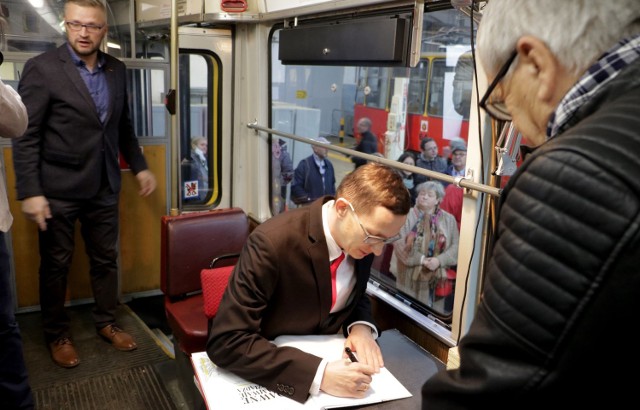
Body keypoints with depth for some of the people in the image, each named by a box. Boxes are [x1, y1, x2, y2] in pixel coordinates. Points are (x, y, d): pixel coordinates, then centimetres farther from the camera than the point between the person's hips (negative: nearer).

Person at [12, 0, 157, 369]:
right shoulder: (42, 68, -10)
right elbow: (26, 136, -12)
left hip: (104, 187, 5)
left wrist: (139, 166, 14)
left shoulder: (117, 70, 6)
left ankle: (107, 322, 33)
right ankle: (57, 334, 29)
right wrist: (30, 192, -16)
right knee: (56, 265, 10)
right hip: (58, 189, -4)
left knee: (106, 259, 14)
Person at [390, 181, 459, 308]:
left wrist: (439, 260, -16)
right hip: (409, 277, -1)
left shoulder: (448, 219, 5)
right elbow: (399, 242, -10)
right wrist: (421, 259, -16)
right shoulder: (407, 216, -2)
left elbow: (455, 246, 0)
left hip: (436, 277, 2)